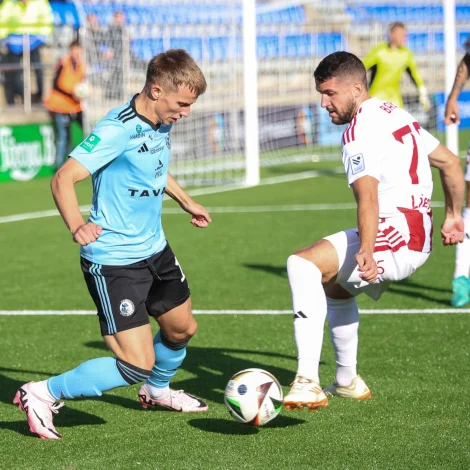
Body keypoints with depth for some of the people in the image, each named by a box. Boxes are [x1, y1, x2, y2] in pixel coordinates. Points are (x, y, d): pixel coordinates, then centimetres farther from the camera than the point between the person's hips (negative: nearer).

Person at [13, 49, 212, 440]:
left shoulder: (161, 123, 3)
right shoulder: (118, 130, -23)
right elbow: (63, 179, -27)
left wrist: (186, 202, 37)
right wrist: (77, 226, -43)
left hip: (155, 250, 9)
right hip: (114, 261, -9)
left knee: (182, 328, 24)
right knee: (136, 365, -13)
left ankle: (157, 390, 54)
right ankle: (43, 395, -1)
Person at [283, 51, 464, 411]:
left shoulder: (361, 129, -13)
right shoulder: (395, 115, 18)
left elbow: (368, 197, -28)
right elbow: (450, 163, 24)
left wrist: (367, 252, -40)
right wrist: (453, 216, 31)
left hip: (395, 236, -11)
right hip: (419, 241, 11)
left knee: (303, 264, -25)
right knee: (333, 284, 30)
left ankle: (308, 383, -34)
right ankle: (347, 382, 39)